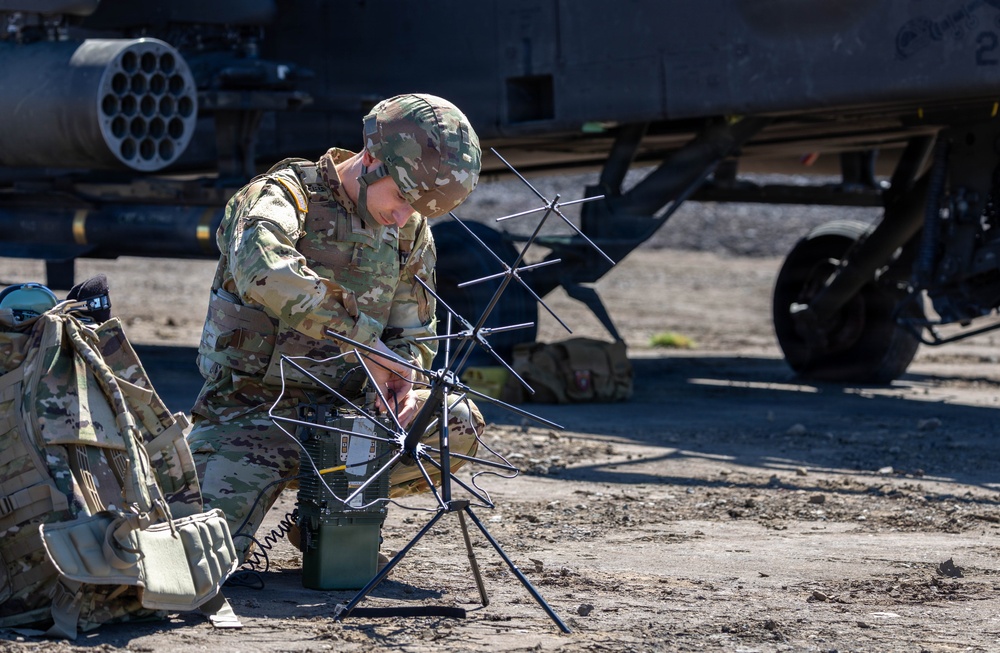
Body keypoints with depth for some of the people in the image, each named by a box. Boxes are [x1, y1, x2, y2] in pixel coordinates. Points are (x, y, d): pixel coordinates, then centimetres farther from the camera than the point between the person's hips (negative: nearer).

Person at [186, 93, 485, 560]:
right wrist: (363, 340, -37)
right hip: (252, 410, -5)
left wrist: (400, 380, -12)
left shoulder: (411, 233, 6)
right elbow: (263, 268, -39)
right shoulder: (281, 196, -15)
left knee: (459, 426, -17)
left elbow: (412, 334, 13)